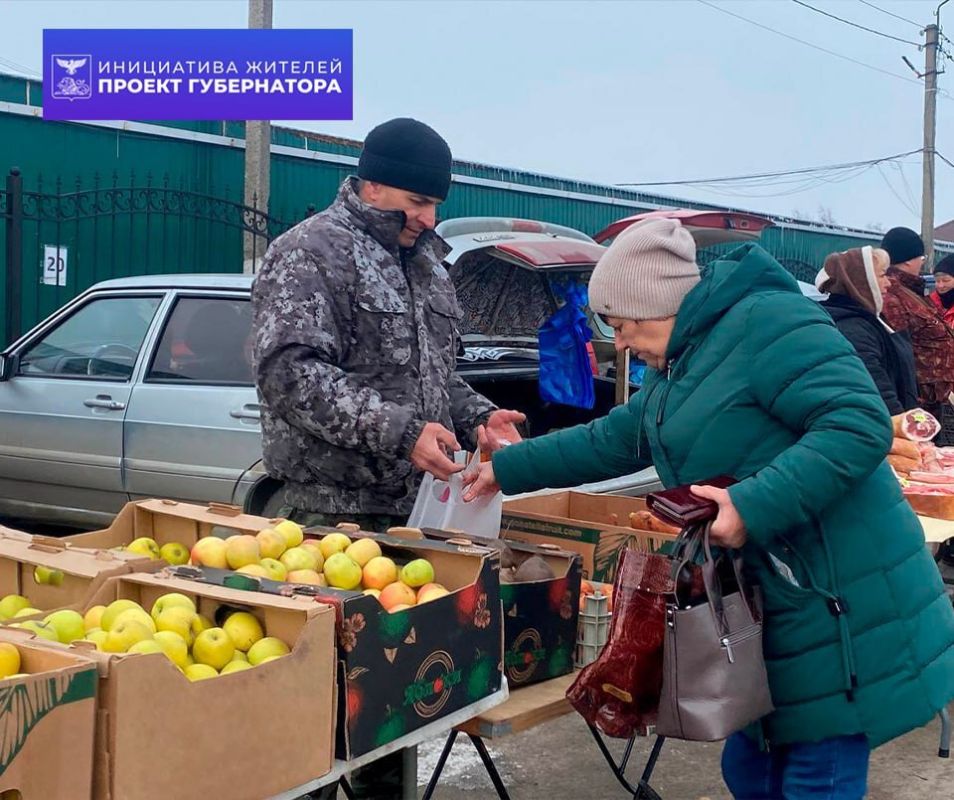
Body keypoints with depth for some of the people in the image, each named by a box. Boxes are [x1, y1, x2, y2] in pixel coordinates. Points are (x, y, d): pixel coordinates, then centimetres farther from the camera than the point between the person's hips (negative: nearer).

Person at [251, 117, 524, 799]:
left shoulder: (426, 261, 17)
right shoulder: (309, 252, -9)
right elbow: (291, 372, -21)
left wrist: (478, 416, 7)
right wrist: (399, 431, -28)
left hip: (411, 508, 7)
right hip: (332, 510, -7)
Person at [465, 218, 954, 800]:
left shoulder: (766, 322, -15)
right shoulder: (679, 372, 16)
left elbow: (861, 423, -24)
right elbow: (606, 442, 27)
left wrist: (754, 506, -29)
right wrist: (506, 469, 29)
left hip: (840, 609, -10)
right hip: (772, 609, 10)